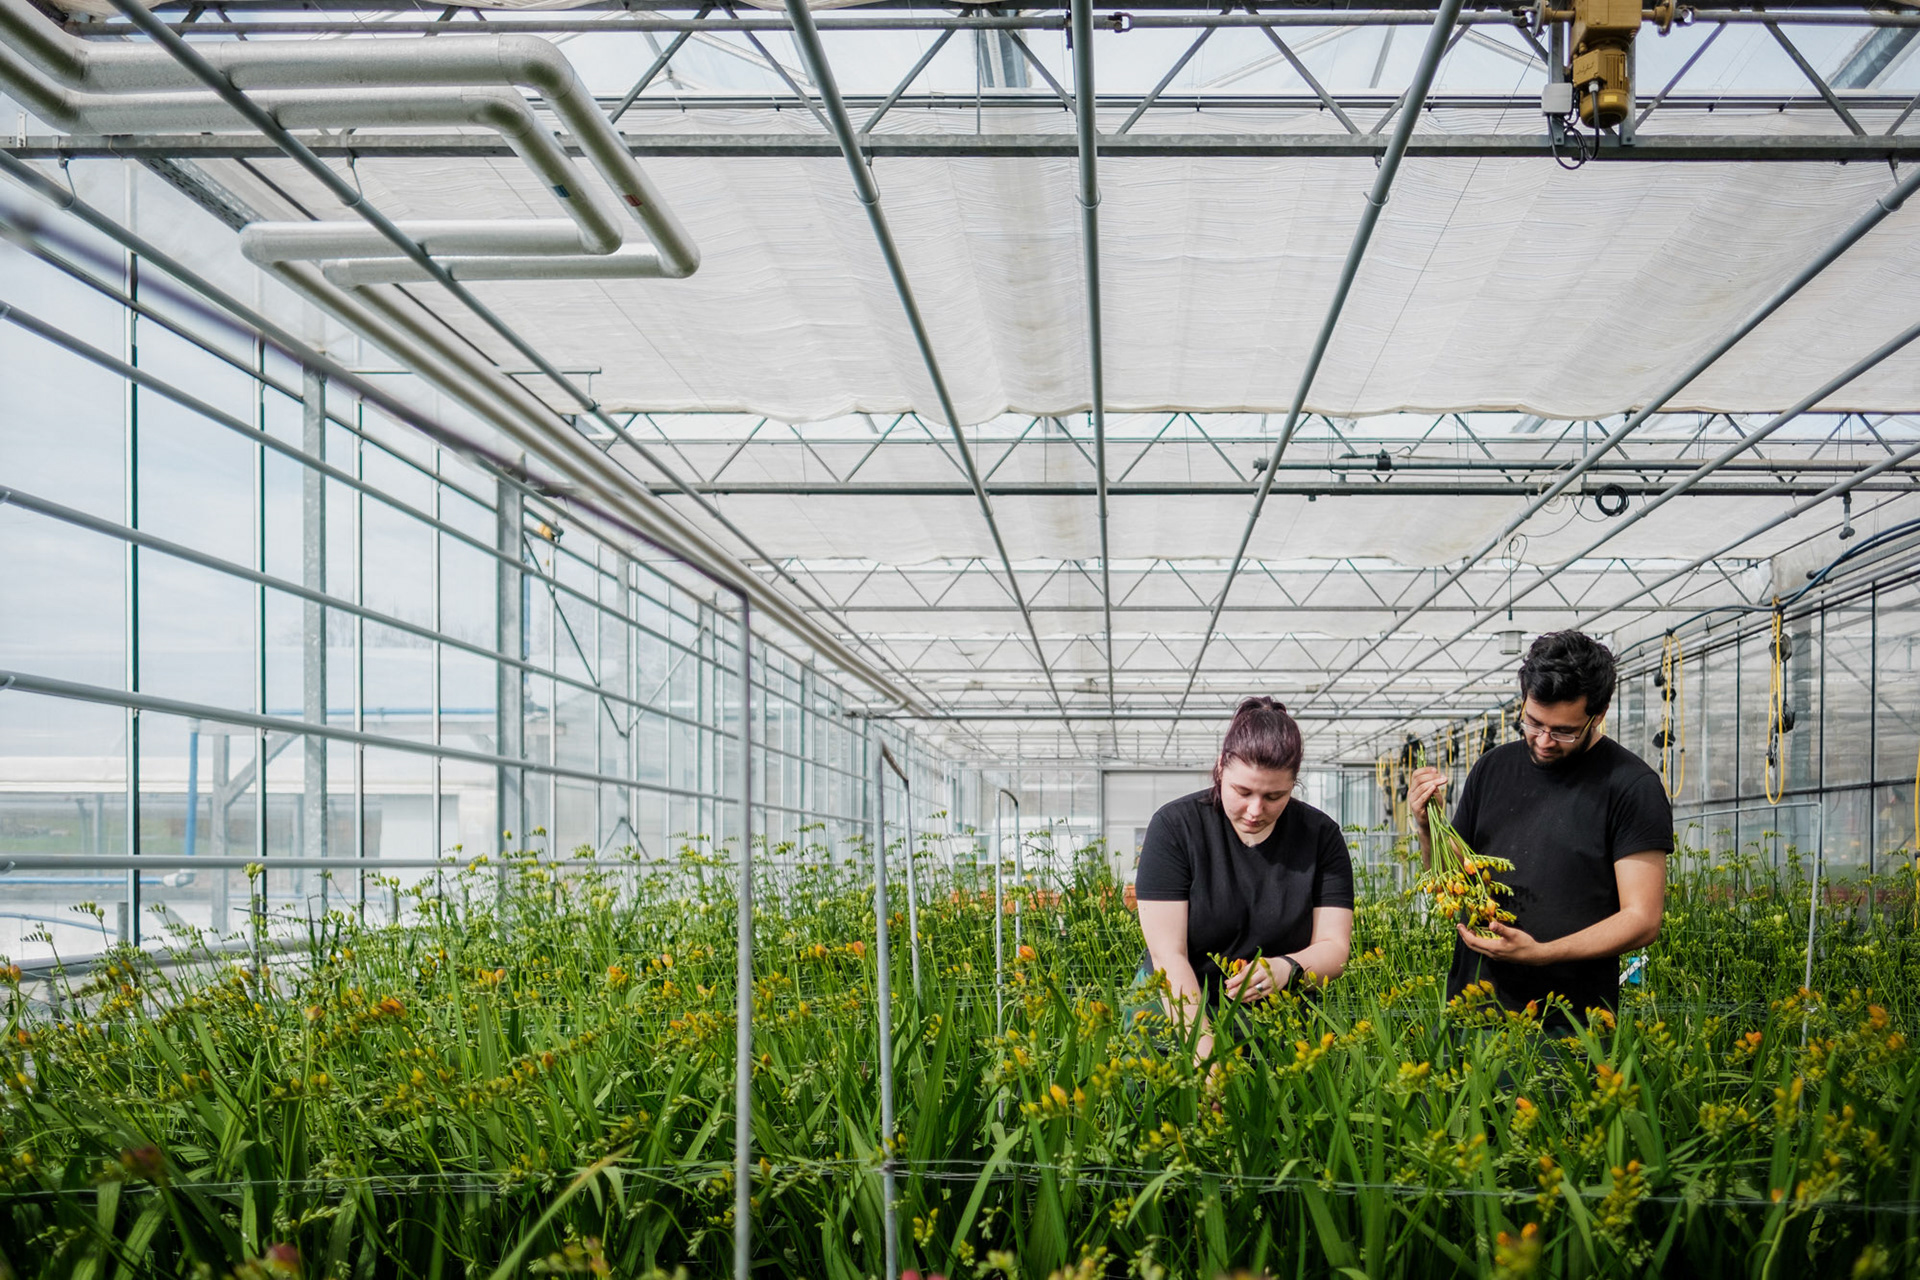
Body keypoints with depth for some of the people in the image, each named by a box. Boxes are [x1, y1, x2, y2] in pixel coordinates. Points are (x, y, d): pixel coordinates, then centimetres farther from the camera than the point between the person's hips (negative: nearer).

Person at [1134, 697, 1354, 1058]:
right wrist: (1204, 1049, -23)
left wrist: (1286, 968, -23)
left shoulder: (1321, 835, 2)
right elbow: (1168, 954, -11)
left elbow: (1334, 947, 0)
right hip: (1179, 1014, -1)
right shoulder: (1174, 826, -6)